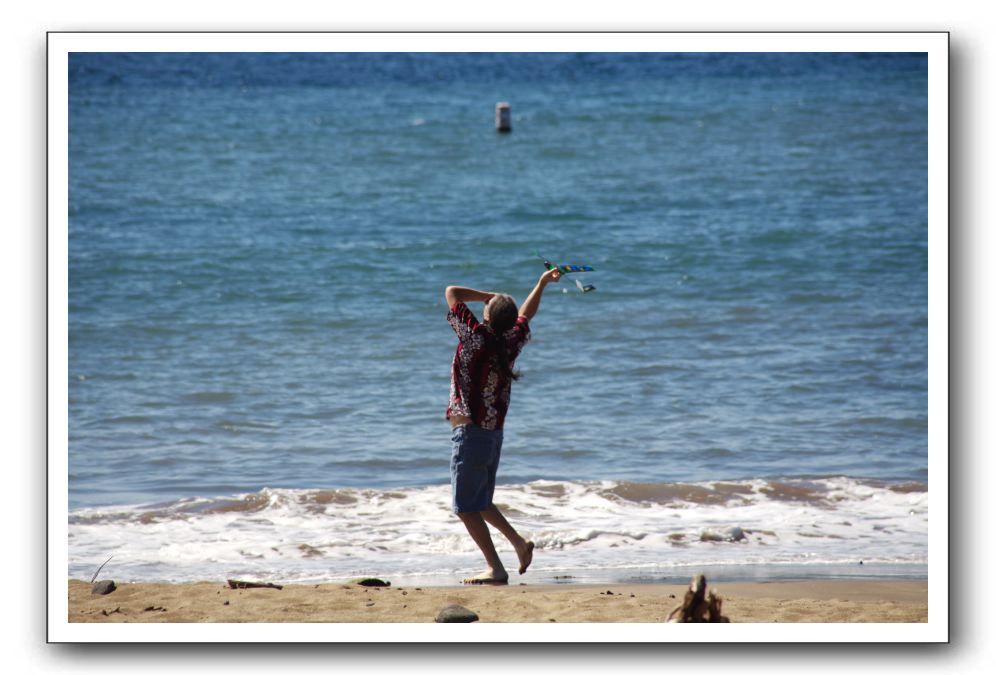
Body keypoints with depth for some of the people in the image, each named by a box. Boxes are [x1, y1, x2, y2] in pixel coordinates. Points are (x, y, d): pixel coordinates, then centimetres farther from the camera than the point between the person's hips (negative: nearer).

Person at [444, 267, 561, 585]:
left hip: (471, 435, -8)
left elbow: (452, 292, -10)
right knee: (479, 502, 22)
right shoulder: (511, 342, 2)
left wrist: (487, 296, 1)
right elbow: (526, 315, 23)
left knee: (467, 507, -2)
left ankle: (495, 568, -5)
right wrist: (542, 283, 35)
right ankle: (519, 543, 14)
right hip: (494, 434, 8)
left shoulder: (476, 338, -16)